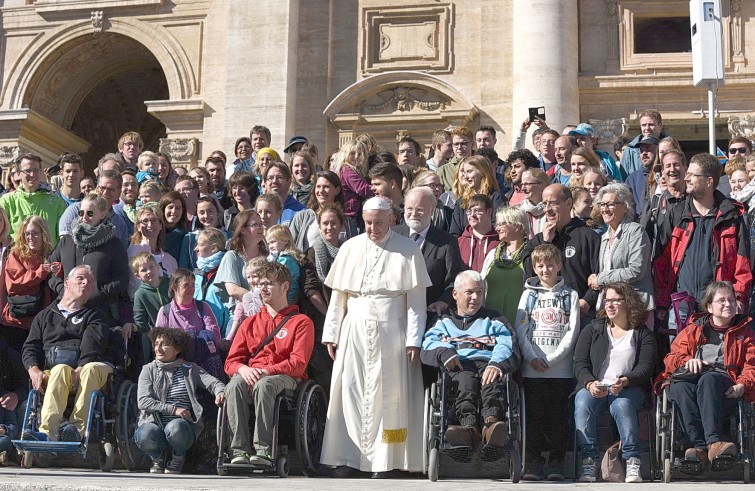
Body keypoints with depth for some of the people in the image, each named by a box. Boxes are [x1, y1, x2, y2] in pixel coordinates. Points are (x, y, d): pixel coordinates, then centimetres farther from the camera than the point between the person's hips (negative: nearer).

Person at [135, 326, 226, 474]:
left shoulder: (190, 369, 13)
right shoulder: (148, 369, 11)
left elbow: (212, 382, 0)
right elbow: (143, 401, -1)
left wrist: (220, 392, -25)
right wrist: (173, 409, -12)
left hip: (181, 424, 0)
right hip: (154, 423, 0)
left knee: (175, 427, -36)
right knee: (145, 435, -34)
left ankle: (178, 458, 1)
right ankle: (157, 457, 5)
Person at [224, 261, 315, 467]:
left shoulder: (301, 322, 10)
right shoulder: (250, 323, 24)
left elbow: (298, 363, -4)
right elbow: (231, 361, 15)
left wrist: (266, 371, -18)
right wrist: (243, 369, -10)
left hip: (284, 378, -3)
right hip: (251, 376, 4)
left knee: (264, 386, -38)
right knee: (234, 386, -32)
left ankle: (263, 450, -41)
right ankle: (240, 450, -37)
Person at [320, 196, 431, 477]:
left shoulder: (408, 250, 1)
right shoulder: (350, 248, 8)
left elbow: (416, 300, -1)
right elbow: (338, 296, 9)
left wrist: (413, 339, -7)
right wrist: (331, 333, 5)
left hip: (391, 333, -2)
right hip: (355, 331, 2)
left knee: (386, 394, -1)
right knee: (350, 391, -1)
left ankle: (383, 459, 4)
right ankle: (347, 456, 3)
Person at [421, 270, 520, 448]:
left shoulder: (494, 319, 31)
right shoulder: (444, 321, 34)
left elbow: (507, 346, 10)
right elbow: (429, 344, 14)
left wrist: (497, 364, -15)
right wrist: (444, 352, -12)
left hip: (488, 364, 0)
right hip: (458, 366, 0)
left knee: (492, 383, -38)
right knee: (466, 381, -38)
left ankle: (491, 424, -66)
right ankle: (469, 427, -63)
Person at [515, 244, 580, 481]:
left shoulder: (570, 295, 8)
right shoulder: (529, 294, 13)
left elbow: (573, 331, 0)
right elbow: (520, 330, 6)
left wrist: (551, 359, -9)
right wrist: (533, 358, -8)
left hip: (560, 369, -1)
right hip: (532, 369, 1)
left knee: (558, 416, 0)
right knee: (535, 416, 1)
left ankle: (556, 463, 7)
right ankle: (534, 462, 6)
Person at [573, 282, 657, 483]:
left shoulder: (643, 334, 12)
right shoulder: (592, 330, 17)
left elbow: (645, 368, -1)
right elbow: (580, 364, 7)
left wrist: (624, 381, -21)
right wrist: (590, 384, -15)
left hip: (628, 389, -1)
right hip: (594, 387, 2)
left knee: (622, 405, -37)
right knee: (582, 405, -32)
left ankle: (632, 463, -34)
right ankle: (589, 463, -33)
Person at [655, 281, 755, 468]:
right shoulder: (693, 329, 26)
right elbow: (671, 358, 19)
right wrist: (686, 361, -5)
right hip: (691, 378, 2)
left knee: (708, 379, -39)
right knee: (681, 386, -37)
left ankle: (713, 442, -54)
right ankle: (700, 445, -48)